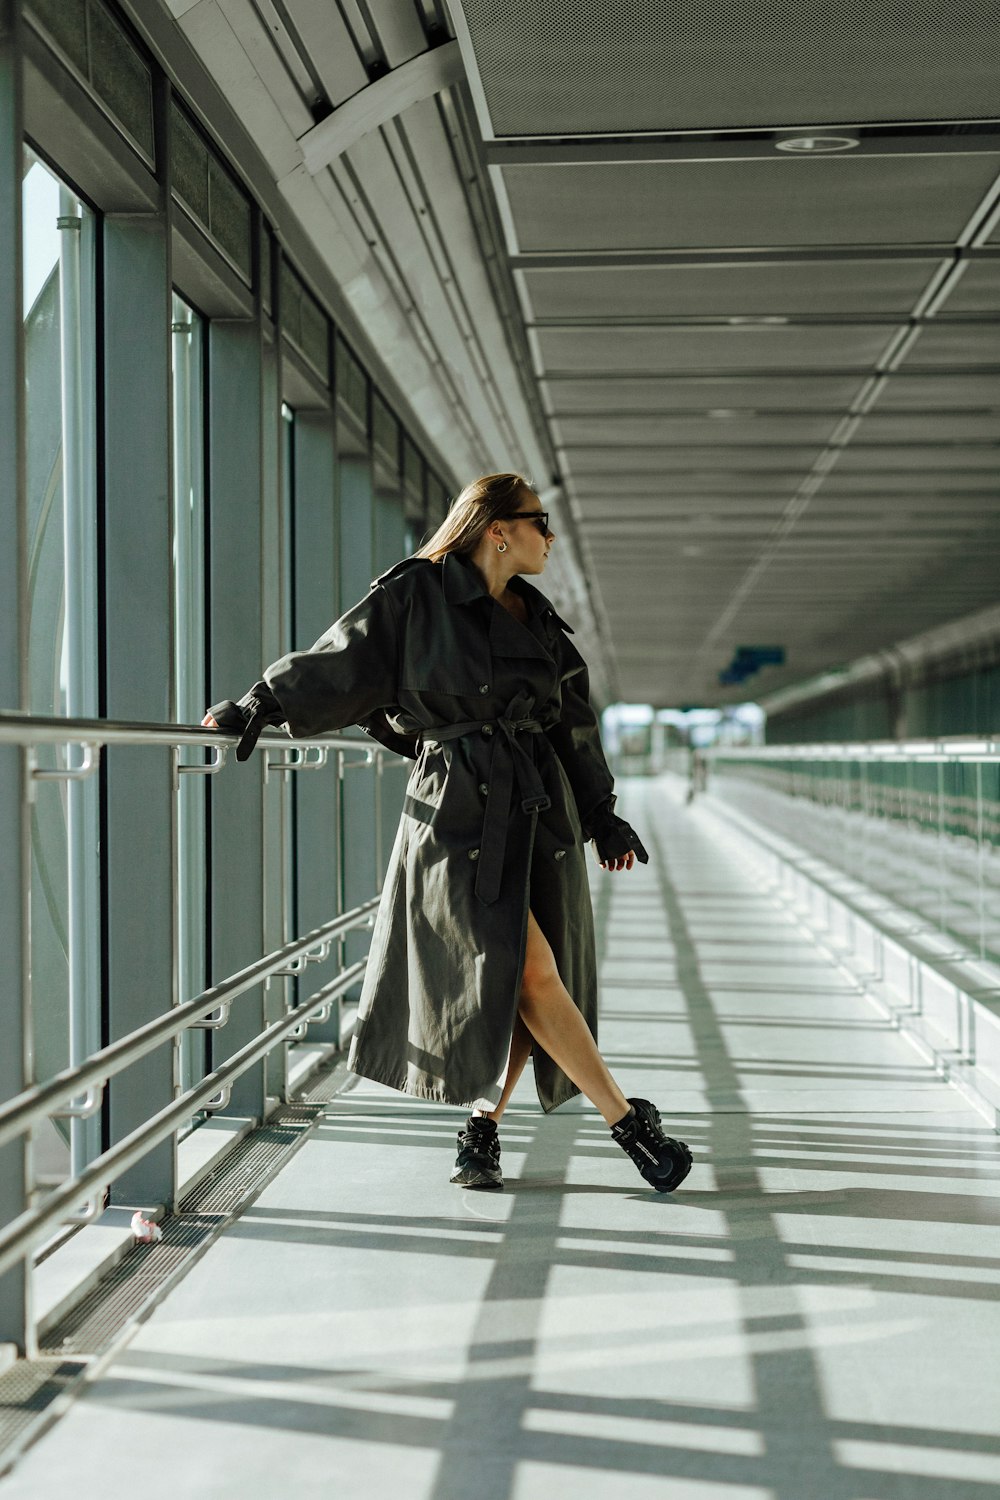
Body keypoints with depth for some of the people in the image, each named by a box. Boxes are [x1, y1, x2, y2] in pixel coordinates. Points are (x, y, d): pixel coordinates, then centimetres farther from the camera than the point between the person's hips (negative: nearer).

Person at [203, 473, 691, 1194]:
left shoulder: (537, 617, 16)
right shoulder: (416, 594, -2)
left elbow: (573, 723, 21)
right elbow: (339, 662, 3)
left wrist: (601, 814, 20)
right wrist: (262, 705, -7)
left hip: (540, 807, 6)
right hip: (460, 807, -6)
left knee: (529, 984, 3)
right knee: (529, 969, -14)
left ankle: (483, 1129, 19)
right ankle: (629, 1120, -5)